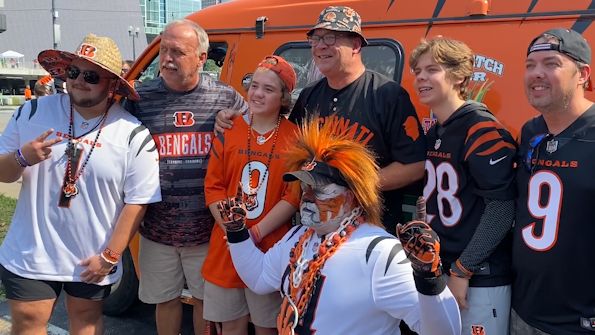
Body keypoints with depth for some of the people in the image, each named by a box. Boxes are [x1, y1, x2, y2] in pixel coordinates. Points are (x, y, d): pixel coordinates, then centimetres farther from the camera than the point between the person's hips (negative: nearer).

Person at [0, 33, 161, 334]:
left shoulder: (134, 135, -12)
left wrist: (109, 256, -11)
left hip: (92, 259, -1)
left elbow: (137, 203, -10)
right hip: (30, 254, 2)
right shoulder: (33, 113, -3)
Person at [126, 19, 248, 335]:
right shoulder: (140, 97, -1)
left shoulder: (227, 98, -3)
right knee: (165, 299, 18)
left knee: (205, 299, 16)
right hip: (157, 227, 1)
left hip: (207, 227, -1)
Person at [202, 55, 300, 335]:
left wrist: (256, 233, -16)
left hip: (271, 248, -2)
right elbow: (213, 187, 0)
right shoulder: (228, 131, 2)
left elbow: (294, 196, -9)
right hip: (226, 246, 2)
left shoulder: (295, 138, -5)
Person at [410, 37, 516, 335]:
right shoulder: (431, 135, 9)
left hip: (481, 278, -7)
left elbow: (502, 206, -19)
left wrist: (462, 270, -17)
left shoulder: (482, 129, -14)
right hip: (438, 272, 7)